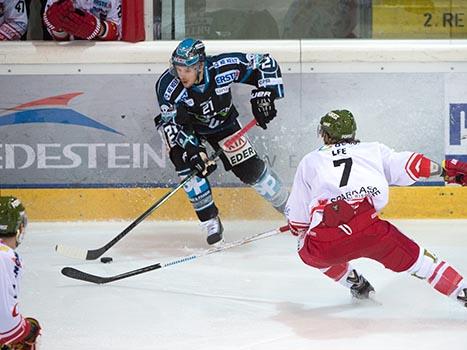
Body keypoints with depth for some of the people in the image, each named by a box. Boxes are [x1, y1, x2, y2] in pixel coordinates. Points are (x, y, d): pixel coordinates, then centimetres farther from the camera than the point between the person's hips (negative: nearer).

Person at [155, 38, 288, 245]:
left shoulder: (222, 67, -33)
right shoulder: (167, 86, -35)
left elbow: (265, 63, -21)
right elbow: (174, 125, -31)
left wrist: (263, 95, -28)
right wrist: (193, 150, -43)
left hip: (221, 121, 1)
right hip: (183, 124, -1)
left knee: (249, 167, -3)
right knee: (185, 161, -26)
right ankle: (210, 221, -13)